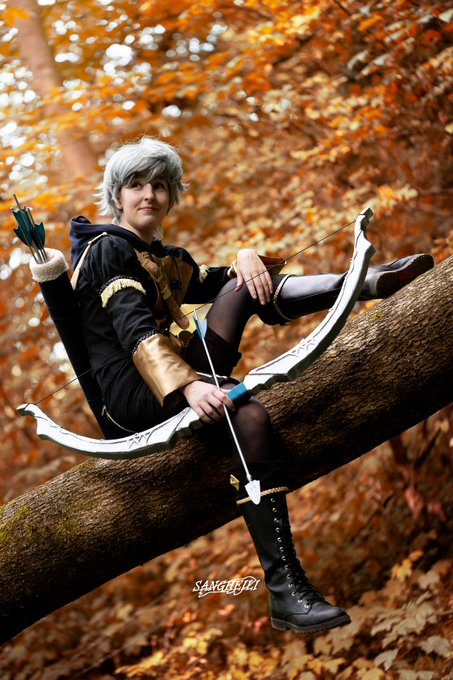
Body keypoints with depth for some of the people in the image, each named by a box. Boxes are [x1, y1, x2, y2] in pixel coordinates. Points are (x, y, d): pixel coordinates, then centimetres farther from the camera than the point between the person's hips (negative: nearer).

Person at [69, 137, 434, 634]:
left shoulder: (169, 261, 25)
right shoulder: (109, 249, -2)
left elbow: (216, 282, 9)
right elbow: (134, 329, -19)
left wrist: (246, 258, -15)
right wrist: (187, 386, -34)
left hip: (173, 376, 8)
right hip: (132, 393, -8)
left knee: (245, 285, -5)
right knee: (249, 414, -34)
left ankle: (364, 280, -23)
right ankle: (285, 593, -40)